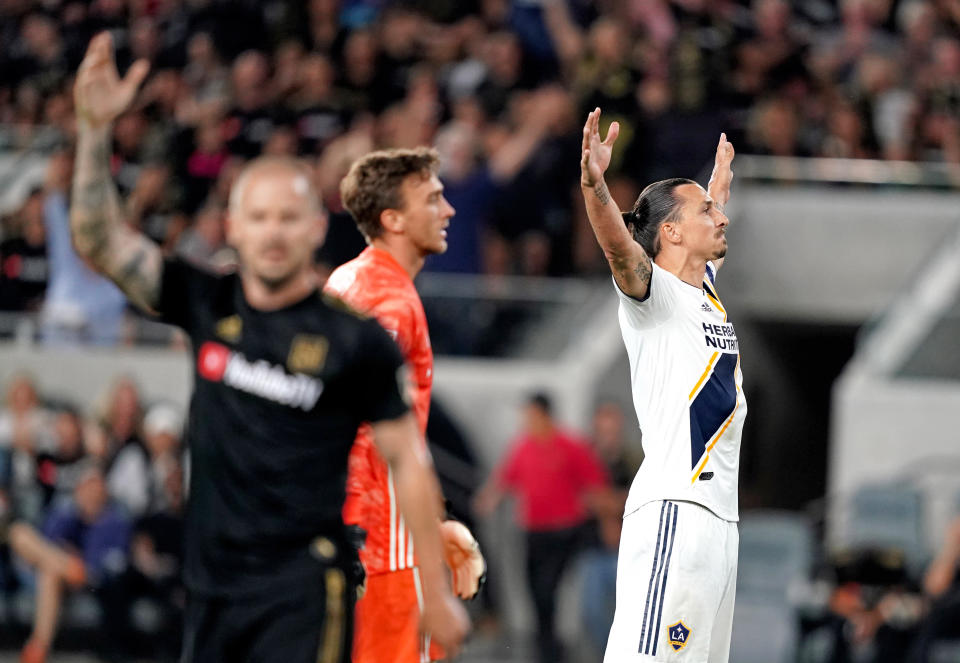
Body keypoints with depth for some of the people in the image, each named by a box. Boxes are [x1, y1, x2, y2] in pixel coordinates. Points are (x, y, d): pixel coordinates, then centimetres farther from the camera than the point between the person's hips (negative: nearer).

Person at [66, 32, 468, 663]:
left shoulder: (356, 339, -7)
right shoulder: (209, 307, 5)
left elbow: (408, 461, -2)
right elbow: (99, 240, 0)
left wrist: (437, 593, -3)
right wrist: (96, 129, -13)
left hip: (304, 591, -5)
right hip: (213, 583, 5)